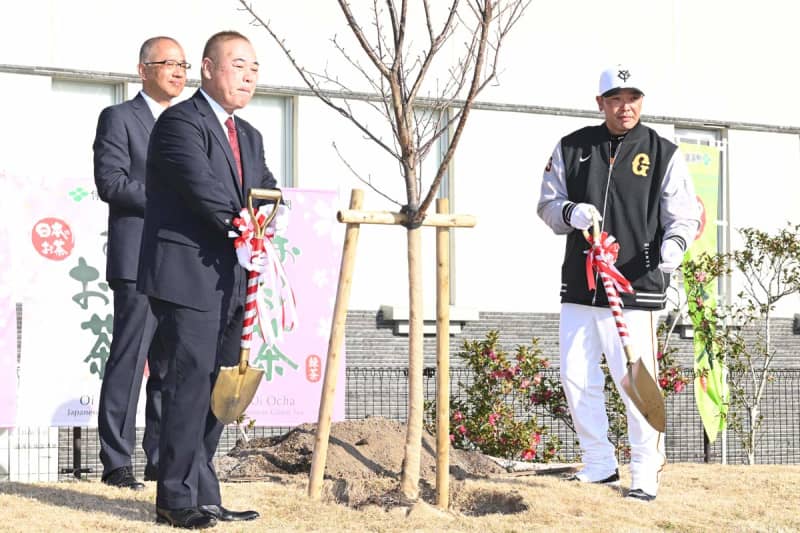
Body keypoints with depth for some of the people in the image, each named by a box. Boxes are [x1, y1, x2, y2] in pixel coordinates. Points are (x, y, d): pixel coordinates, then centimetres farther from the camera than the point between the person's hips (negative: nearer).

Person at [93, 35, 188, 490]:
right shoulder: (119, 118, 0)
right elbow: (111, 181, -11)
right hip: (138, 261, -7)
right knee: (129, 360, -6)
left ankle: (161, 460, 13)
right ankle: (117, 463, -2)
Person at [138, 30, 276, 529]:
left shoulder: (249, 137, 21)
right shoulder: (181, 122, -8)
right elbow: (202, 187, -20)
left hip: (231, 281, 9)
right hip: (188, 276, -9)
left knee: (219, 387, 10)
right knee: (192, 379, -11)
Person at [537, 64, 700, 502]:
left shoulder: (663, 154, 2)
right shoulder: (571, 149, 9)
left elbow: (685, 214, -1)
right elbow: (547, 203, 11)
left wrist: (674, 243, -23)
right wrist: (570, 212, -11)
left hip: (636, 286, -4)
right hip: (579, 287, 4)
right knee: (576, 379, 7)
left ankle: (645, 475, 4)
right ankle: (599, 465, 22)